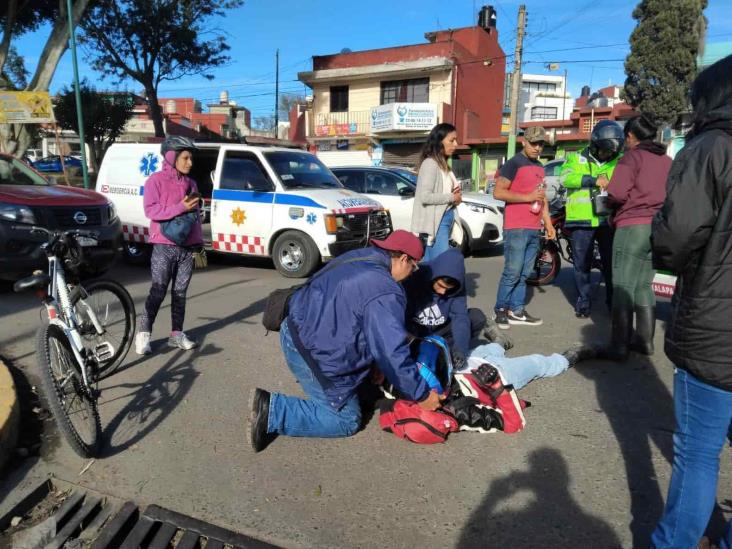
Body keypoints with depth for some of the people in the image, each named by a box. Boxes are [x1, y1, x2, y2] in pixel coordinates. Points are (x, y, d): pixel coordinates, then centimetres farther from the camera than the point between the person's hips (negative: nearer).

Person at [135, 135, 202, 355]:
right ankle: (143, 335, 8)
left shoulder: (190, 183, 14)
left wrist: (199, 242, 10)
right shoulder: (156, 180, -4)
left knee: (180, 292, 9)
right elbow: (150, 210, -14)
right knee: (158, 292, -2)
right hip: (164, 247, -5)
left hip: (187, 247, 5)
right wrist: (180, 207, -22)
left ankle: (177, 334, 17)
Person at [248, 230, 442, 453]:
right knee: (347, 420, 5)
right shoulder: (384, 293, -22)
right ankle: (272, 411, -3)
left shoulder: (359, 257, 6)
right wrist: (422, 395, -7)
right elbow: (393, 355, -21)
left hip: (294, 330, 10)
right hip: (312, 353, -10)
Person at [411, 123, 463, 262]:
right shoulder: (430, 163, -11)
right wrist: (452, 197, -11)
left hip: (446, 219, 9)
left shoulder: (443, 164, 18)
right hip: (435, 222, -9)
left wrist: (456, 195, 4)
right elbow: (425, 196, -21)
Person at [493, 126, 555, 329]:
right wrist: (528, 197, -15)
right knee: (512, 272, -7)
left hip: (534, 229, 8)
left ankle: (517, 311, 15)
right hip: (516, 228, -8)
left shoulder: (540, 167, 19)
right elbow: (498, 192, -14)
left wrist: (548, 223, 20)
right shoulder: (513, 164, -6)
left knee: (524, 273, 9)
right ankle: (501, 310, 5)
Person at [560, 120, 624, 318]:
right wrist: (593, 180, -25)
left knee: (611, 264, 9)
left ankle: (614, 303, 21)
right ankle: (583, 302, 18)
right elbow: (566, 177, -15)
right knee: (582, 265, 6)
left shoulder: (619, 162, 11)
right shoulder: (576, 158, 4)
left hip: (608, 220, 2)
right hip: (582, 220, -2)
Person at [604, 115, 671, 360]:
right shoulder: (667, 161, 14)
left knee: (623, 286, -3)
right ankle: (645, 340, 19)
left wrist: (613, 203, 3)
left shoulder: (632, 157, -6)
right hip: (657, 227, 7)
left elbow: (617, 193, -17)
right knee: (644, 286, 15)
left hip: (633, 226, -7)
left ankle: (620, 345, -2)